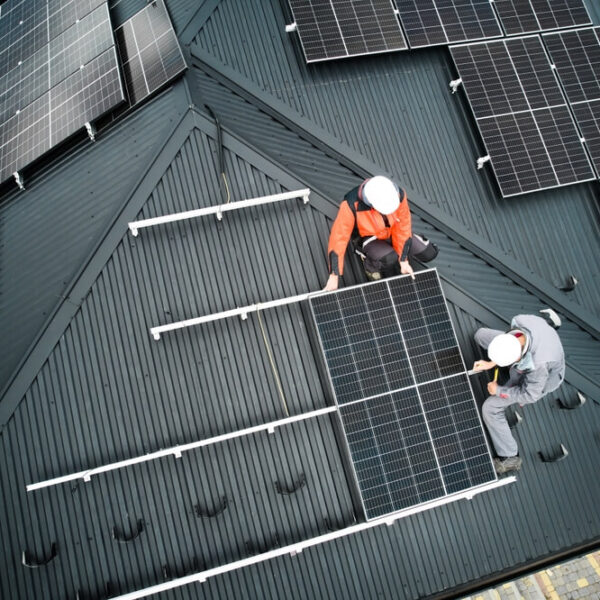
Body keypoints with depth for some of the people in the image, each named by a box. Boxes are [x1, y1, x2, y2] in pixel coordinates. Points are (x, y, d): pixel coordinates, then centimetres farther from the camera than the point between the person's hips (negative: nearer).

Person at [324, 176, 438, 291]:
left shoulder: (399, 195, -29)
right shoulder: (352, 205, -38)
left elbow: (402, 227, -18)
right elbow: (339, 237, -34)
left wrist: (404, 261, -16)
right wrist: (334, 276, -33)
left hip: (392, 233, 4)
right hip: (367, 238, -3)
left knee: (429, 253, -1)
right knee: (390, 259, -32)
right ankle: (370, 262, 1)